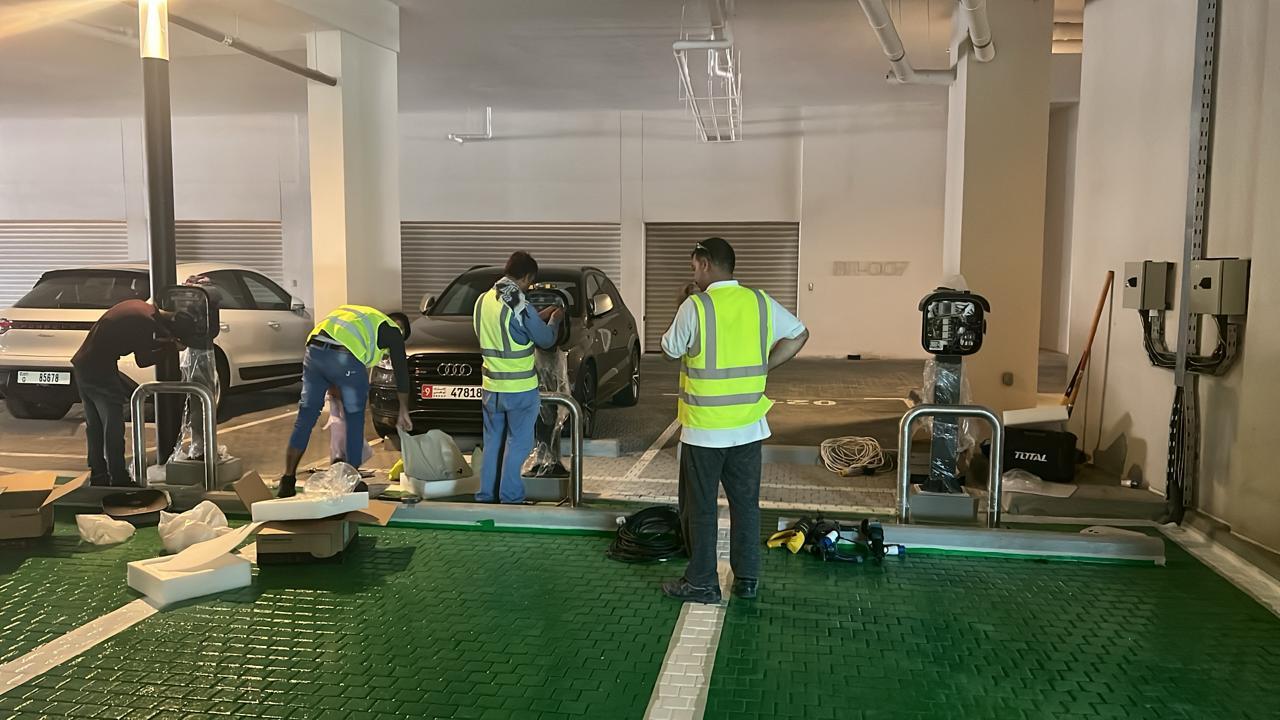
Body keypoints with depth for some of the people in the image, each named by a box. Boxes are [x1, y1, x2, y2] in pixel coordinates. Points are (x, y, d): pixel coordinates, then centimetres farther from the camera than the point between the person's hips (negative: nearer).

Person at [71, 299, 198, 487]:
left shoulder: (139, 306, 7)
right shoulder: (146, 323, -20)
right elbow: (143, 360, -8)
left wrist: (168, 345, 7)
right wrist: (171, 347, 0)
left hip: (82, 364, 10)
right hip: (100, 371, -10)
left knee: (94, 425, 17)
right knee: (113, 427, 0)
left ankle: (98, 476, 26)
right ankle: (119, 480, 6)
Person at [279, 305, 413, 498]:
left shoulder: (364, 317, 37)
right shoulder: (392, 330, 19)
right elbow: (401, 370, 16)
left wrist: (336, 396, 40)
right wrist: (404, 412, 24)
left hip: (313, 350, 6)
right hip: (344, 358, -6)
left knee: (306, 415, 13)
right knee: (355, 418, 12)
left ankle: (288, 481, 12)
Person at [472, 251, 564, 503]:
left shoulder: (483, 300, 4)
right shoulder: (519, 306, -18)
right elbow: (546, 340, -6)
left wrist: (539, 317, 20)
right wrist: (554, 320, 13)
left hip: (491, 387, 7)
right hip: (520, 388, -7)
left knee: (493, 441, 16)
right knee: (517, 443, 4)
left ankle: (486, 494, 21)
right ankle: (510, 497, 7)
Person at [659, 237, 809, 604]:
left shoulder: (695, 306, -14)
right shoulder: (760, 301, 1)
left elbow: (670, 349, -1)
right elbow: (798, 335, 11)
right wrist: (762, 368, 10)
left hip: (704, 428, -5)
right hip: (748, 425, 5)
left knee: (700, 507, 7)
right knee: (746, 502, 14)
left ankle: (702, 582, 13)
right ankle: (747, 578, 22)